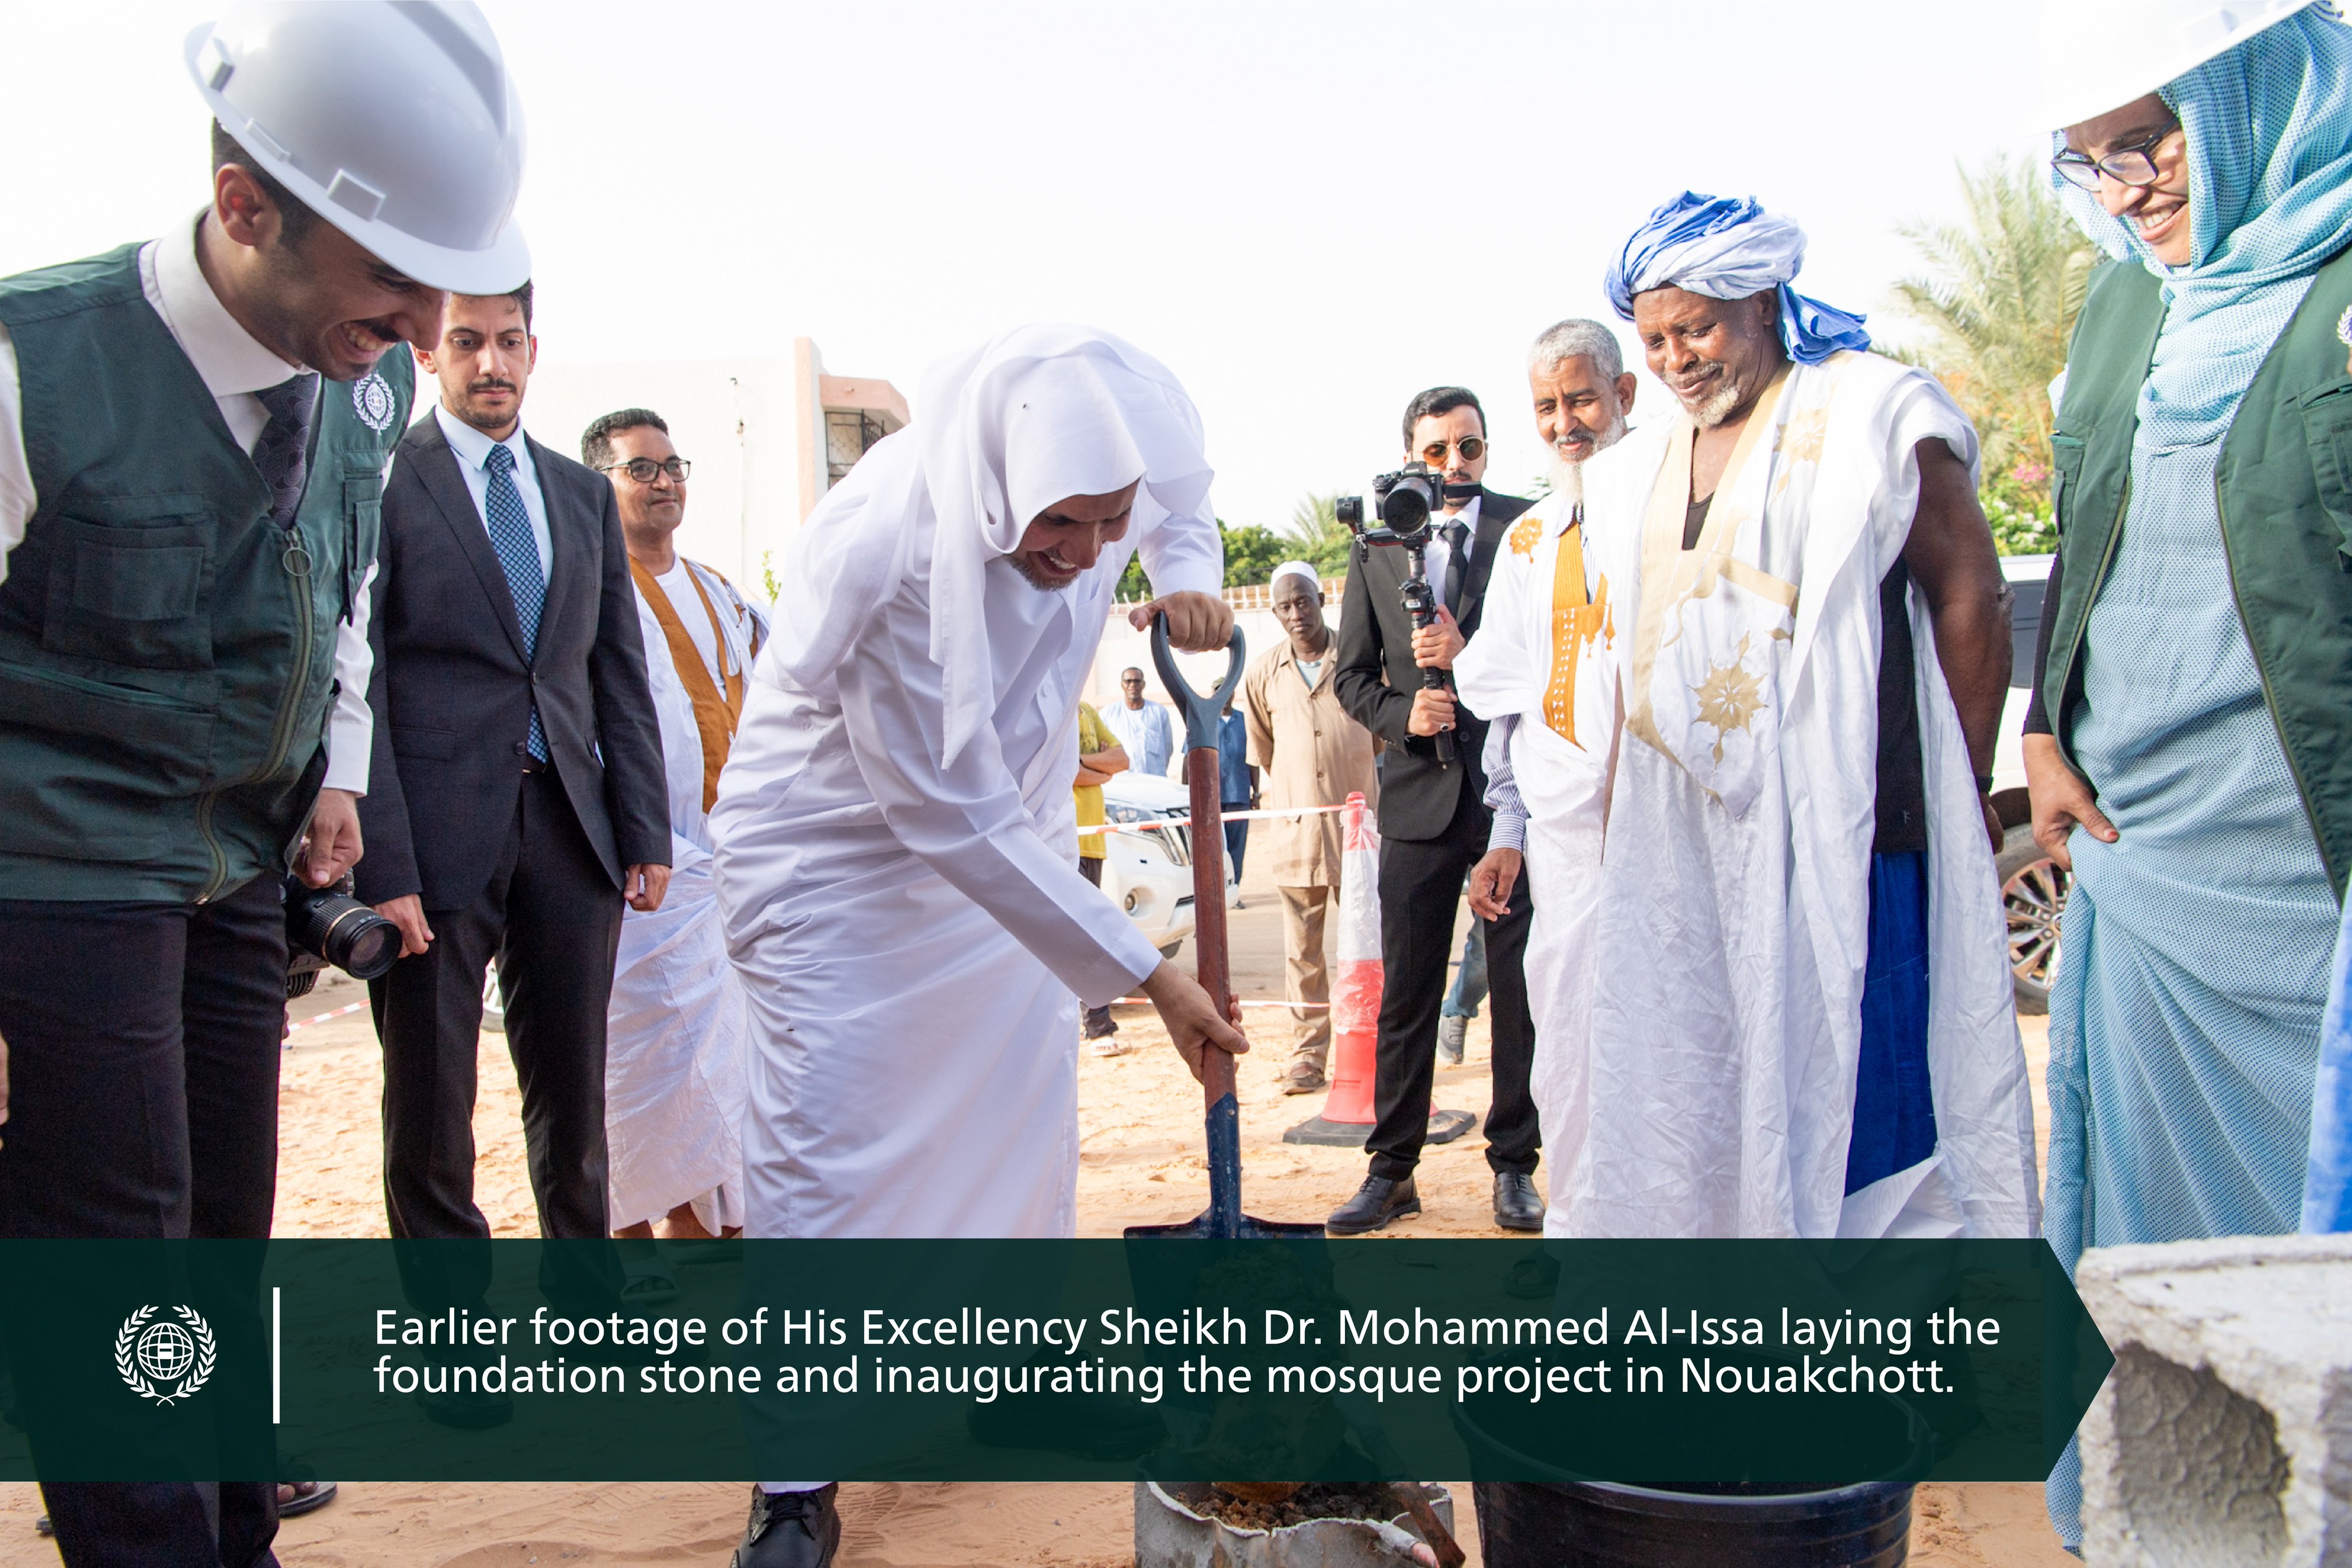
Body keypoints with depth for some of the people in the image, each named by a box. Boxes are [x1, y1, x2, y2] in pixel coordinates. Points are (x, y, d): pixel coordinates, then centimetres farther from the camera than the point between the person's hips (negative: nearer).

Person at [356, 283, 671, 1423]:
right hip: (439, 829, -4)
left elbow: (620, 674, 15)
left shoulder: (582, 496, 15)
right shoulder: (378, 482, -1)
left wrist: (646, 832, 8)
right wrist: (383, 864, -14)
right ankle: (447, 1332, 22)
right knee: (431, 1100, 6)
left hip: (568, 824, 4)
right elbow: (353, 687, -7)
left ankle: (583, 1290, 29)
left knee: (572, 1084, 11)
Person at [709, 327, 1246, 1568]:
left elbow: (1187, 490, 9)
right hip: (840, 851, -6)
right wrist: (1148, 976, -28)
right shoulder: (886, 552, -37)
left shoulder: (1083, 468, -19)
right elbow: (956, 823, -32)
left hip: (1006, 830, 7)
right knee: (820, 1147, -8)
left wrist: (1189, 573, -16)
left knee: (1031, 1114, 13)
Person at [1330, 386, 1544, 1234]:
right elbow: (1352, 676, 13)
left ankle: (1514, 1166, 16)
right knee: (1405, 994, 6)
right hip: (1419, 792, 2)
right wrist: (1402, 712, -7)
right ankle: (1392, 1170, 15)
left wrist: (1470, 656, -16)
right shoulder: (1376, 551, 10)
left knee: (1522, 988, 4)